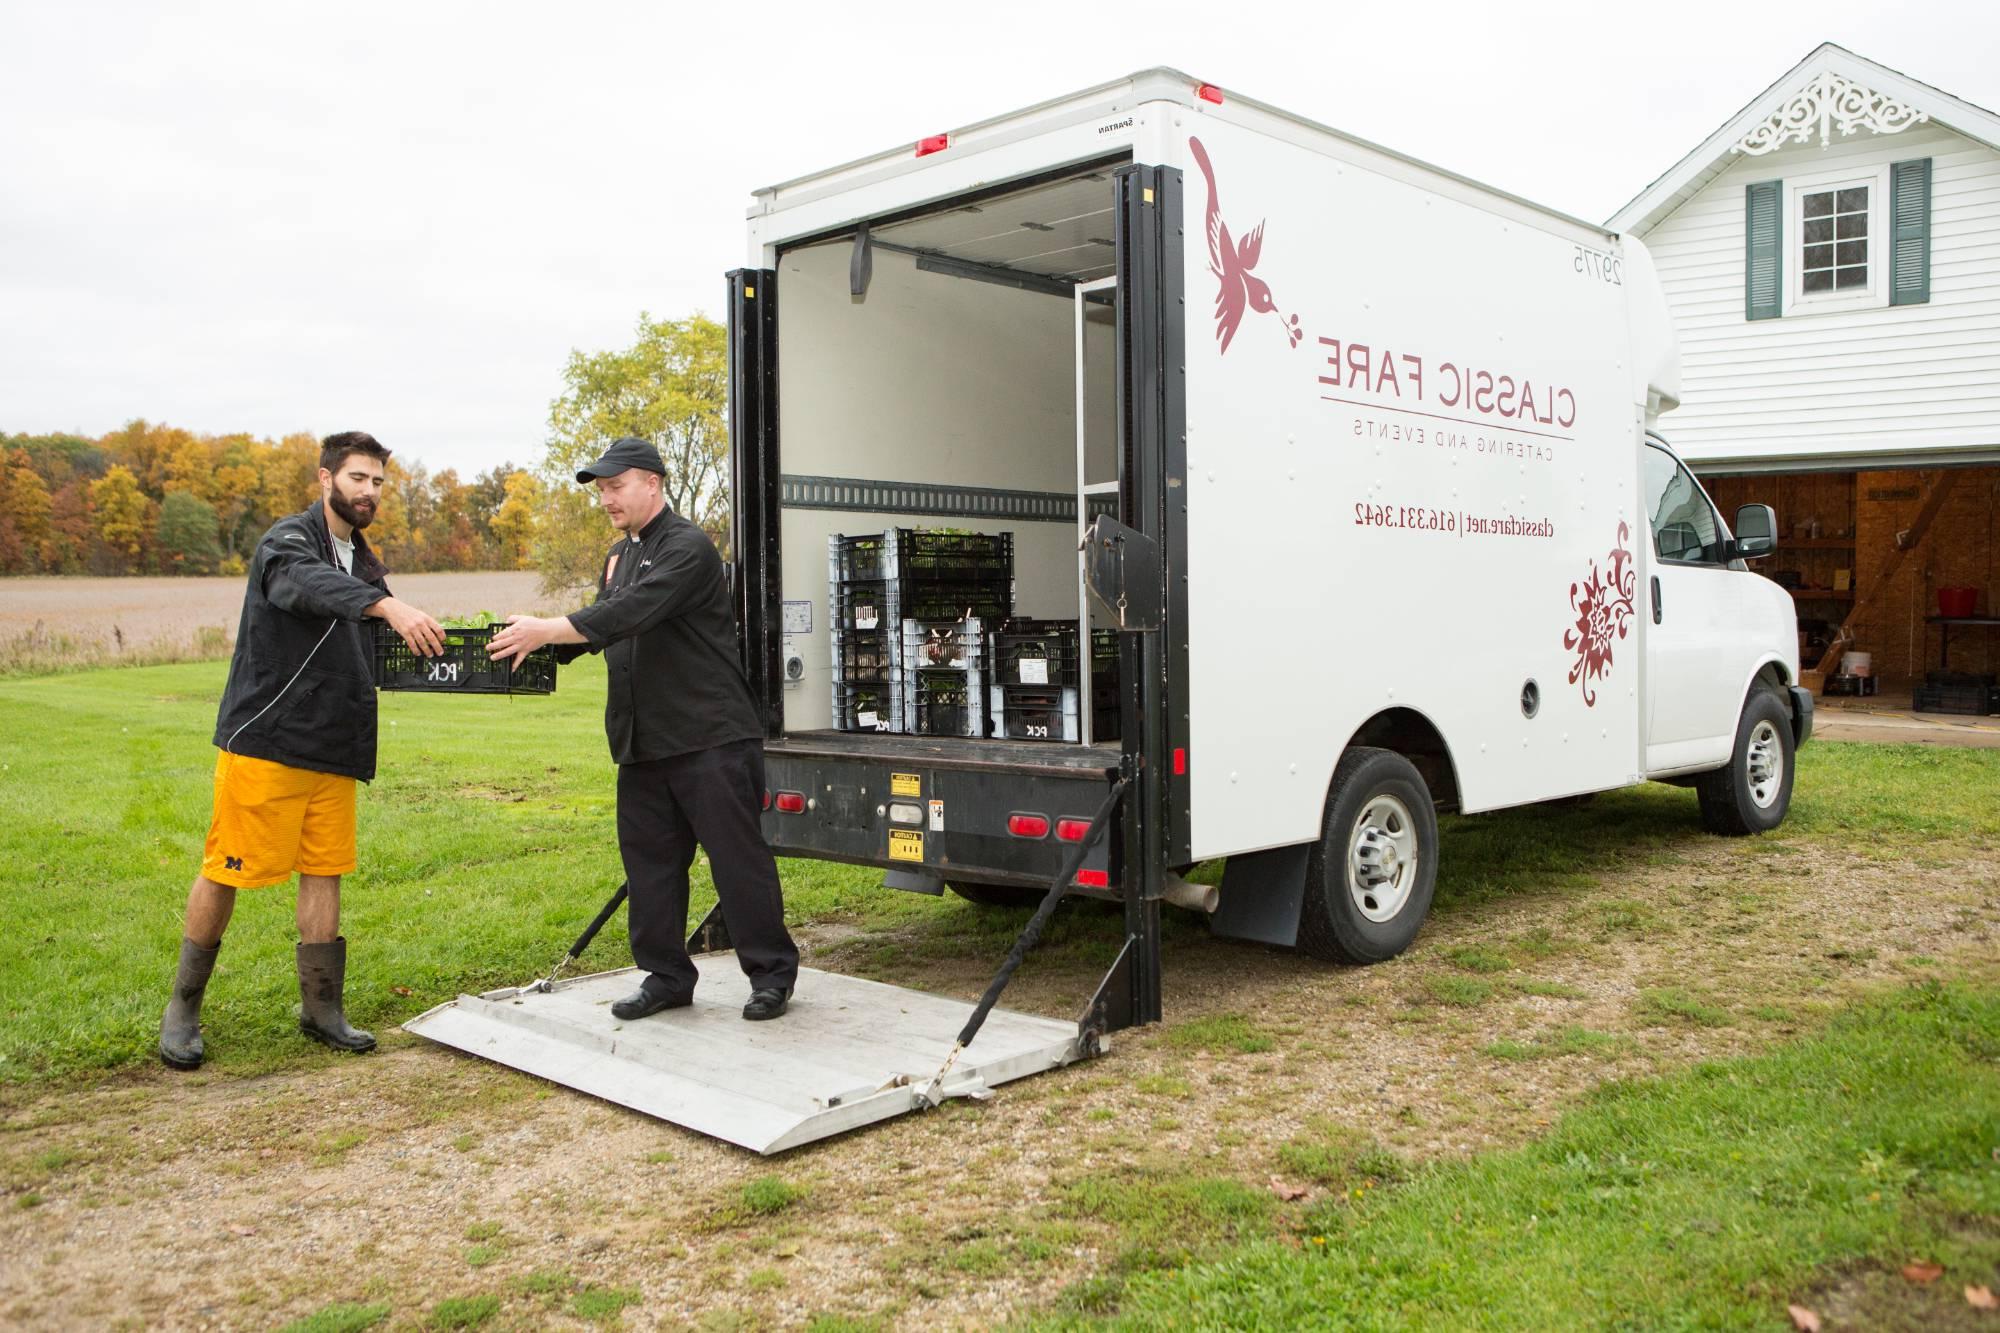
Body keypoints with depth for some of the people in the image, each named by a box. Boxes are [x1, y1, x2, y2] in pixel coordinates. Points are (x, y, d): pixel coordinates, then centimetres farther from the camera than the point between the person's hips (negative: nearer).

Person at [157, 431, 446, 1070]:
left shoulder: (362, 562, 16)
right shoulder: (288, 542, -9)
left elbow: (378, 652, 18)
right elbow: (311, 583, -34)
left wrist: (436, 647, 0)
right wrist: (389, 603, -51)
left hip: (332, 750, 7)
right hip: (264, 741, -7)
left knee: (324, 873, 8)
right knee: (225, 872, 2)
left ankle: (322, 1008, 16)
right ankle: (183, 1007, 18)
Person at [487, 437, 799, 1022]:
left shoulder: (688, 548, -10)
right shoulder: (619, 556, 19)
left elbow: (633, 612, -23)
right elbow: (599, 632, 20)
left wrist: (546, 629, -25)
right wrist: (540, 642, 2)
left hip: (709, 737, -8)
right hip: (642, 743, 9)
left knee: (737, 857, -2)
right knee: (650, 861, 10)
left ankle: (771, 974, 9)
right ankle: (666, 975, 22)